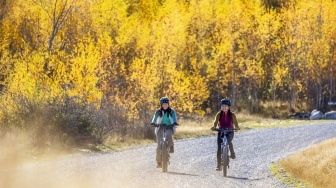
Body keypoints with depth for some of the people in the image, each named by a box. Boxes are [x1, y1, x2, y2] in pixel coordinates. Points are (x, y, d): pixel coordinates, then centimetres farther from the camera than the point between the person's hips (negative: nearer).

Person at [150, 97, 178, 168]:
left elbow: (174, 118, -8)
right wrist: (153, 122, -28)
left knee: (168, 135, -37)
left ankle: (171, 146, -7)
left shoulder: (172, 111, 5)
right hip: (160, 128, 1)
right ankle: (158, 162, -2)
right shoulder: (158, 112, 5)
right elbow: (155, 118, -7)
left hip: (169, 127, -1)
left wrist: (175, 123, -30)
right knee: (159, 145, -10)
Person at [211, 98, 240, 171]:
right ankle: (218, 166, -3)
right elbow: (216, 121, -18)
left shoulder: (232, 114, -6)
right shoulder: (219, 114, -5)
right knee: (219, 148, -8)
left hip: (229, 132, -1)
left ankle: (232, 153, -7)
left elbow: (235, 121, -18)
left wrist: (236, 127, -41)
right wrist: (214, 127, -40)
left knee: (228, 140, -34)